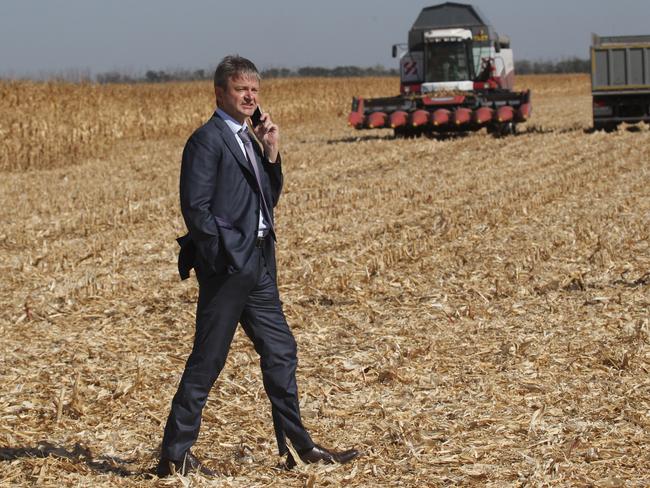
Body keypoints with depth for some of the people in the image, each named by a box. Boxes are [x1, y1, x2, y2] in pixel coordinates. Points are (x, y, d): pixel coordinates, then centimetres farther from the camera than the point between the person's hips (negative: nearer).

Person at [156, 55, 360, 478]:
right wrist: (226, 252, -16)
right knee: (207, 362, -4)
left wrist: (271, 154, 5)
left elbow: (268, 199, 16)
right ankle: (174, 455, 4)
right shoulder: (207, 140, -10)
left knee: (281, 352, 12)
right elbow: (196, 208, -16)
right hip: (227, 265, -9)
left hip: (258, 265, 9)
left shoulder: (246, 138, 17)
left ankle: (300, 447, 20)